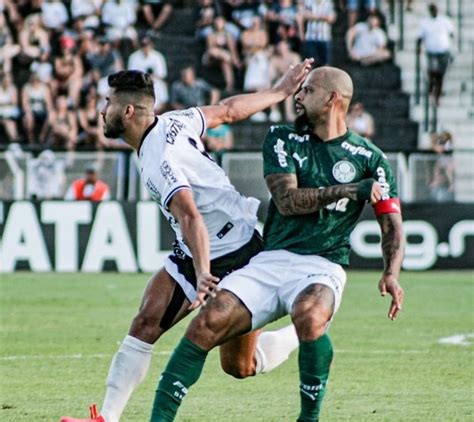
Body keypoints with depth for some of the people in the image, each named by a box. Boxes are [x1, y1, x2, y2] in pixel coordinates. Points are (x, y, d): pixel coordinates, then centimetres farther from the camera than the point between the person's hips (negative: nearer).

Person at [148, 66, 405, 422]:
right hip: (270, 261, 3)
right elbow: (287, 201, -3)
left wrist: (391, 274, -15)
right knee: (208, 323, -18)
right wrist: (349, 190, -10)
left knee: (309, 316, -37)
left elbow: (392, 225, 3)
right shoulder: (283, 139, 10)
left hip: (322, 267, -3)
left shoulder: (369, 158, 6)